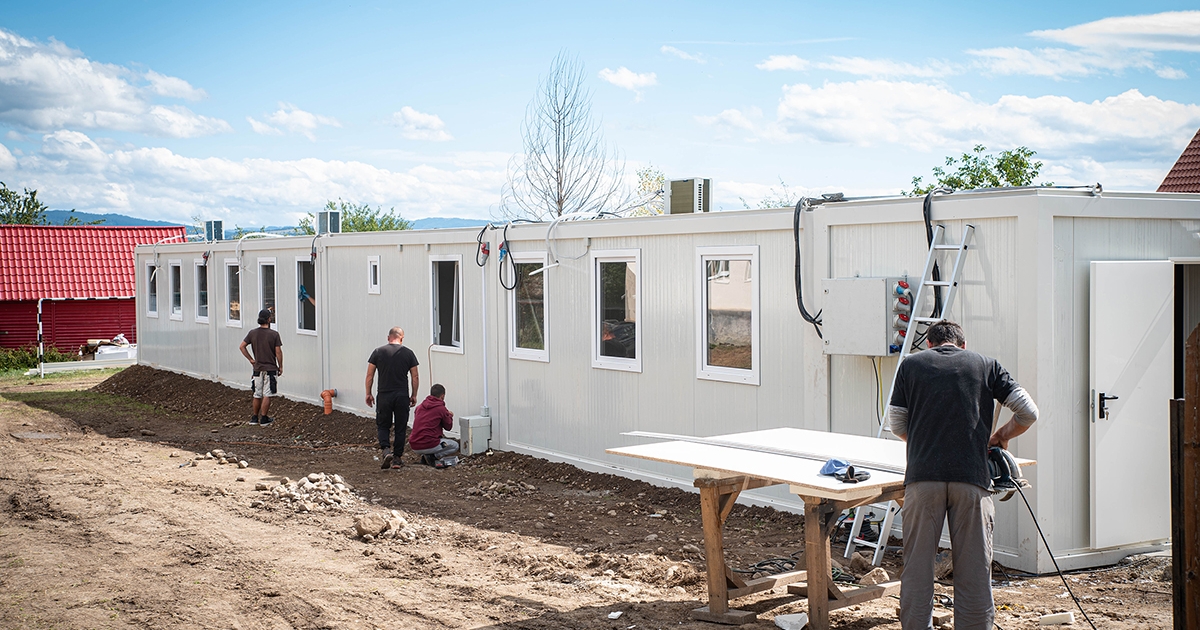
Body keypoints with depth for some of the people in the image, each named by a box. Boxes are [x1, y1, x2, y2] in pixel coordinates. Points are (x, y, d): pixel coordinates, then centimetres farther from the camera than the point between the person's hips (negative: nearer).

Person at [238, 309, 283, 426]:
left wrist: (251, 359, 6)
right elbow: (278, 352, -9)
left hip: (257, 368, 4)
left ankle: (255, 417, 22)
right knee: (267, 395, 2)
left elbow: (242, 347, 0)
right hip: (270, 369, -4)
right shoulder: (274, 334, -10)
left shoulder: (252, 333, 0)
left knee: (257, 395, 15)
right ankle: (264, 418, 5)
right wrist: (280, 367, 2)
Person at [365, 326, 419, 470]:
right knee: (401, 428, 9)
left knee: (383, 426, 11)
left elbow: (369, 375, 1)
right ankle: (397, 458, 10)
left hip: (384, 396, 0)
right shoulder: (408, 353, 1)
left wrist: (368, 394, 11)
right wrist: (414, 395, 12)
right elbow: (415, 377, 2)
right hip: (402, 396, 0)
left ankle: (386, 451, -11)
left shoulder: (378, 352, 1)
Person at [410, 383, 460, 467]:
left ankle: (425, 456, 8)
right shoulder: (441, 408, -6)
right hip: (428, 446, -7)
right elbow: (448, 427, 7)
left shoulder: (419, 407, 10)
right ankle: (433, 456, -7)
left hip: (414, 447, 7)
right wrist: (449, 416, 28)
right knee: (455, 446, 16)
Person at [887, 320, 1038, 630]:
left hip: (922, 478, 0)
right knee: (973, 569, 6)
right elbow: (1028, 412, 10)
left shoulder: (911, 365, 14)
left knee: (917, 567, 6)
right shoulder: (985, 365, 14)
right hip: (971, 479, 0)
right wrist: (1001, 436, 26)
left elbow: (897, 424, 15)